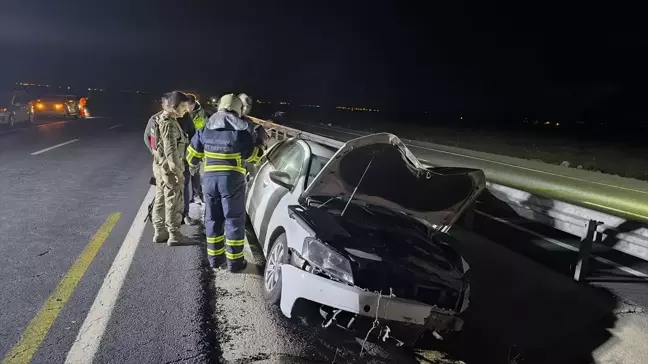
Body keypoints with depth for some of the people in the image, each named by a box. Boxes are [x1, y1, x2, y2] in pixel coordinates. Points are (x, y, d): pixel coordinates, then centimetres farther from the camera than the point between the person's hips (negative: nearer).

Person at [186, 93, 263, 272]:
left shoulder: (205, 130, 6)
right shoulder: (241, 132, -6)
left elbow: (192, 154, 14)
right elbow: (253, 155, 4)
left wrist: (193, 165, 35)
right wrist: (260, 143, 24)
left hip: (210, 178, 4)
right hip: (232, 179, -4)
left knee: (212, 219, 15)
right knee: (234, 220, 3)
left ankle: (215, 258, 23)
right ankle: (234, 261, 8)